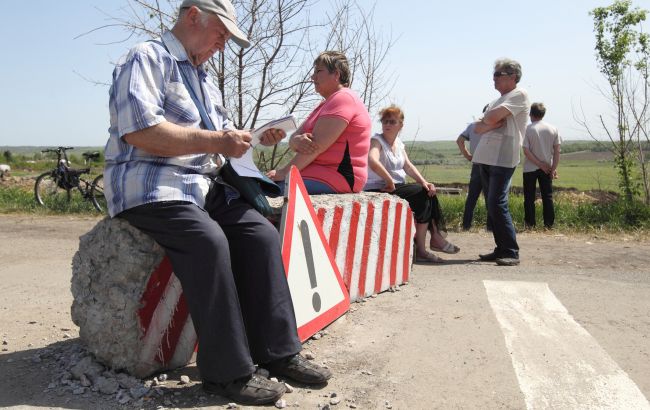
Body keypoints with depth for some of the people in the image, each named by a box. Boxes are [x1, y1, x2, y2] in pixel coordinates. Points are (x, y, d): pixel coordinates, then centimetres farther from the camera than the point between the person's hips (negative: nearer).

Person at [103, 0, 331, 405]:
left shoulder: (203, 76, 24)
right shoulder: (147, 59, -4)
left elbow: (221, 131, 29)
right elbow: (140, 131, -20)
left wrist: (256, 138, 8)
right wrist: (215, 142, -19)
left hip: (206, 185, 8)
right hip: (151, 184, -8)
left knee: (262, 233, -14)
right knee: (208, 240, -33)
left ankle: (278, 351, -9)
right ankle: (227, 370, -23)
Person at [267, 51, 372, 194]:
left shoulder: (343, 98, -8)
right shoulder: (325, 105, 26)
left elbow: (316, 144, -18)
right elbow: (294, 138, 13)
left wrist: (284, 172, -16)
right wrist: (297, 141, -12)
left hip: (336, 179, -10)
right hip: (319, 172, 10)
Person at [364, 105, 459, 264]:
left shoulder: (399, 144, 15)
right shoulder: (376, 141, -10)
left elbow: (408, 166, 7)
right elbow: (373, 161, -30)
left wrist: (423, 181, -9)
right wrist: (390, 181, -26)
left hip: (397, 187, 8)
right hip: (378, 191, -8)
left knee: (429, 191, -7)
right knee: (423, 194, -17)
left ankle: (436, 237, -1)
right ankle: (420, 249, -13)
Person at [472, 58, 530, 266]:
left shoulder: (519, 94, -2)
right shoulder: (498, 101, 23)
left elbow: (492, 117, -16)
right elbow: (478, 128, 12)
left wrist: (486, 119, 4)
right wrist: (492, 124, -5)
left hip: (502, 159, -9)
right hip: (486, 158, 9)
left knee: (497, 205, -15)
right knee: (492, 206, 8)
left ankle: (511, 252, -10)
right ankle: (501, 249, 14)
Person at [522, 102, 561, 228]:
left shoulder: (527, 129, -8)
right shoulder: (553, 129, 1)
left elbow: (526, 151, -14)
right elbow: (557, 150, -2)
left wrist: (540, 164, -10)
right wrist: (554, 168, -1)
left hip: (530, 168, -3)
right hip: (547, 168, 3)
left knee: (529, 198, 5)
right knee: (547, 197, 8)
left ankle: (530, 224, 6)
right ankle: (549, 224, 8)